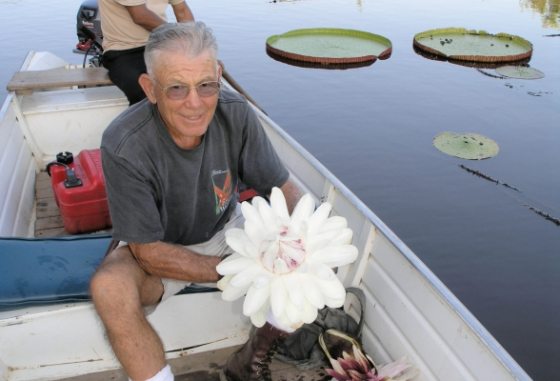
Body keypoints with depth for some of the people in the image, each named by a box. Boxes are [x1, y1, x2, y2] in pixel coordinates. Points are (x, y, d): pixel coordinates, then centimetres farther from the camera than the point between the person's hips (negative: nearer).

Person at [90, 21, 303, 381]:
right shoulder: (124, 145, -29)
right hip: (158, 248, -3)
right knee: (109, 287, -33)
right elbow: (148, 251, -23)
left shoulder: (237, 114, -20)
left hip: (226, 230, 4)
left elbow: (285, 189, -11)